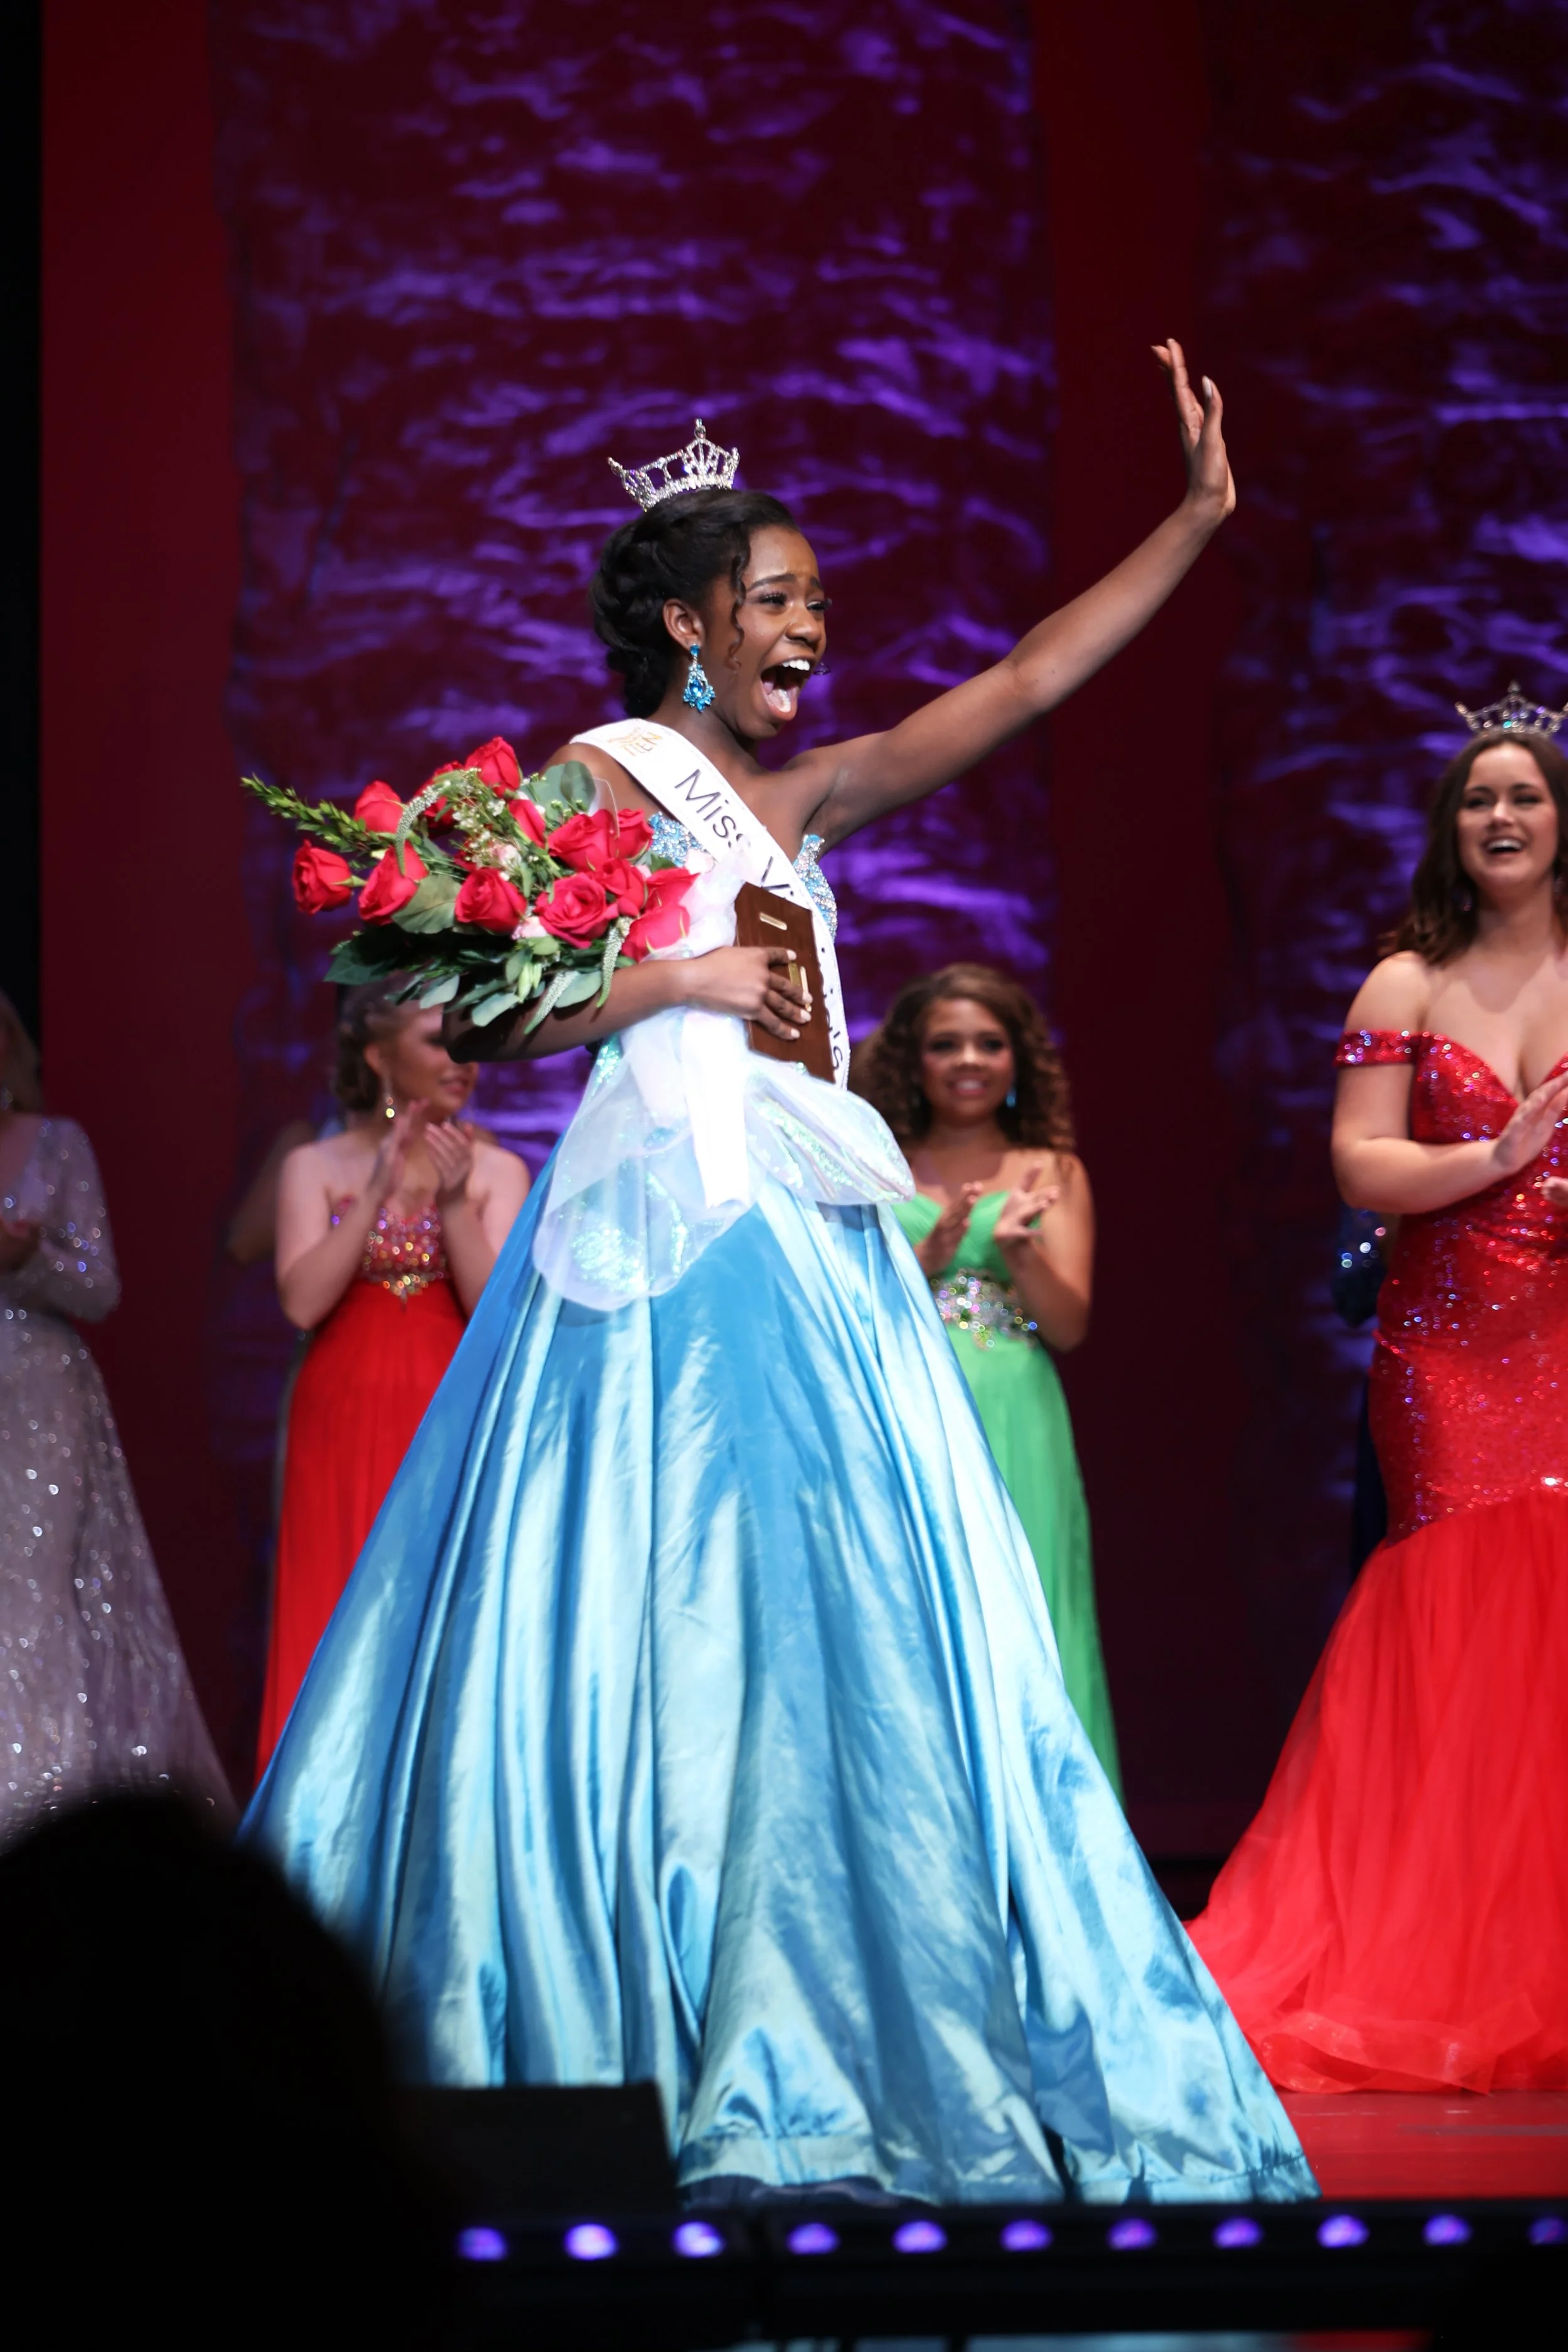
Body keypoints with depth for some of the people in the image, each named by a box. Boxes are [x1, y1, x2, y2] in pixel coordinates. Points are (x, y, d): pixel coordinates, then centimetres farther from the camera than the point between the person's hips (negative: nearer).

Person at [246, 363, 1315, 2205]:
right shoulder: (600, 779, -1)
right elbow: (483, 1019, -8)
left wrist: (1197, 520, 16)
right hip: (669, 1218, -7)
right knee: (663, 1623, -9)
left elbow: (1022, 686, 17)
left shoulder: (793, 800, 18)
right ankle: (608, 2053, -4)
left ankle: (803, 2055, 5)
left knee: (838, 1624, 2)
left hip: (814, 1240, 8)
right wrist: (677, 981, -11)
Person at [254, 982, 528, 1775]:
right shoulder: (316, 1167, 6)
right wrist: (380, 1191, -14)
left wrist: (454, 1202, -16)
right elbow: (303, 1301, -7)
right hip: (343, 1432, 0)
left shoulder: (497, 1171, 5)